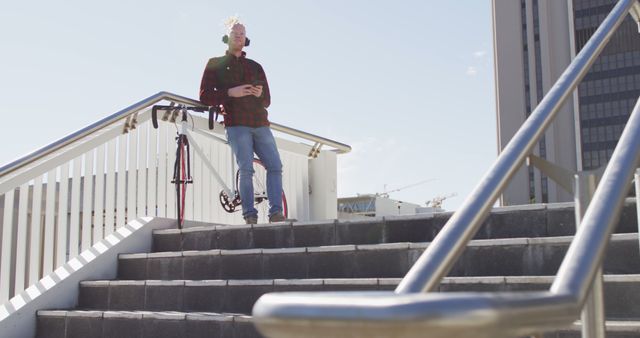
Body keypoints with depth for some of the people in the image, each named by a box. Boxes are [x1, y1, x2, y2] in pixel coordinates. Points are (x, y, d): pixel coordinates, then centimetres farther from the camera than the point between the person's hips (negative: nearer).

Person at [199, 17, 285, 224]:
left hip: (260, 124, 4)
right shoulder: (215, 64, 13)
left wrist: (260, 94, -3)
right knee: (246, 170, -16)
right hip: (237, 125, -4)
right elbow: (205, 96, 3)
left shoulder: (255, 66, 23)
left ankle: (276, 213, -8)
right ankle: (250, 216, -13)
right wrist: (230, 93, -11)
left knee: (275, 167, -8)